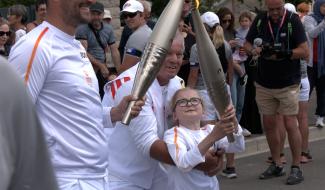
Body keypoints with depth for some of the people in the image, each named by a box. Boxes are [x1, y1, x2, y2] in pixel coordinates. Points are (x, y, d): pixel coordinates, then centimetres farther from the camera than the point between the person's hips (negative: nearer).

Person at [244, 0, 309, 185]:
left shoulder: (293, 20, -11)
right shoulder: (260, 20, 2)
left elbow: (305, 52, -14)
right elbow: (247, 44, 9)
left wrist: (282, 54, -25)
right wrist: (254, 50, -14)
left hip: (288, 84, -5)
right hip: (264, 84, 5)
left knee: (290, 123, -5)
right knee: (269, 123, 10)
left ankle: (296, 168, 3)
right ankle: (277, 165, 23)